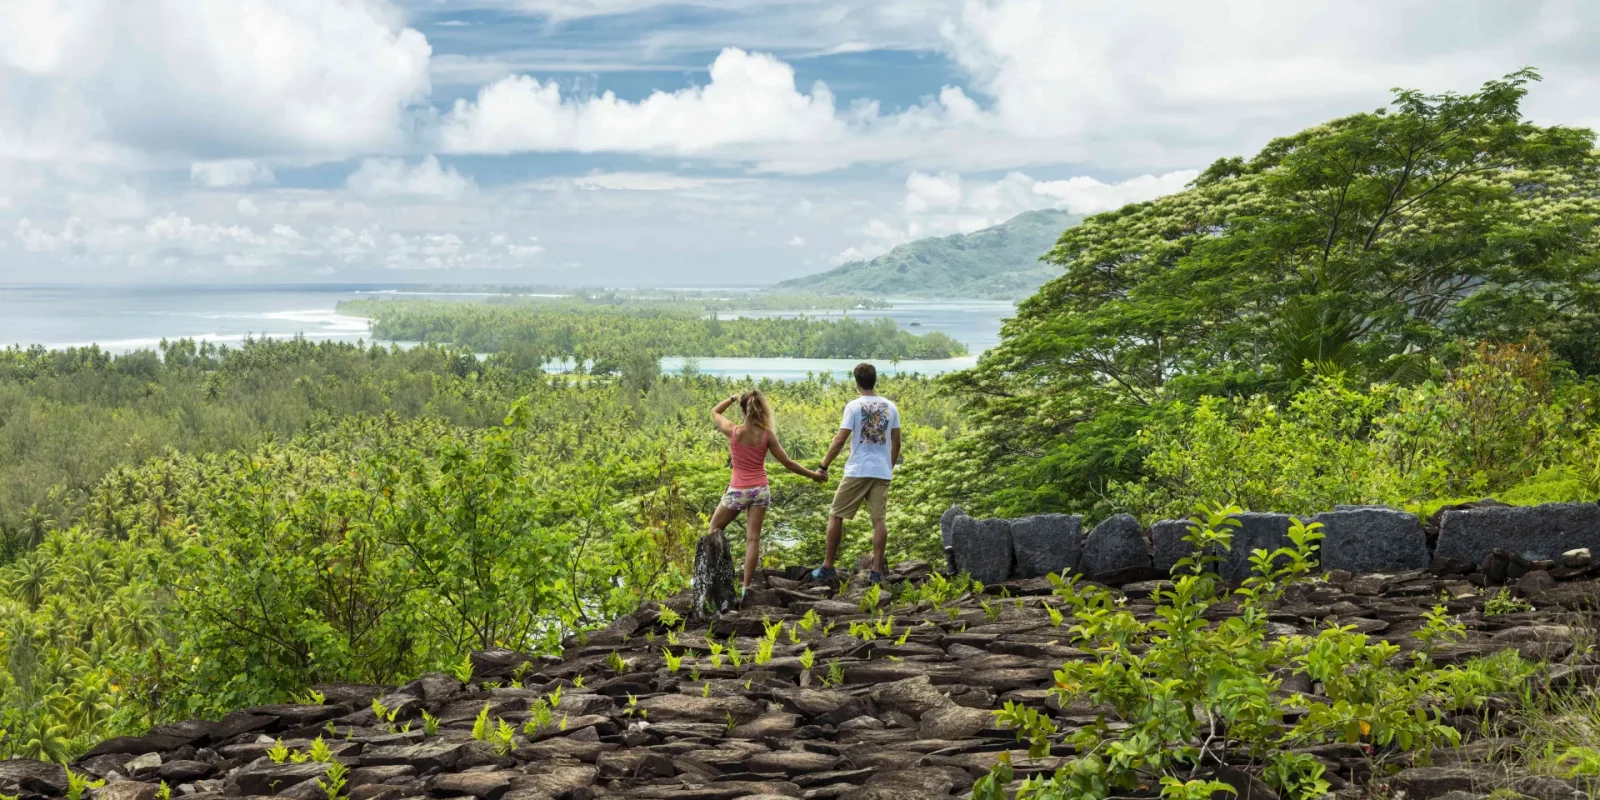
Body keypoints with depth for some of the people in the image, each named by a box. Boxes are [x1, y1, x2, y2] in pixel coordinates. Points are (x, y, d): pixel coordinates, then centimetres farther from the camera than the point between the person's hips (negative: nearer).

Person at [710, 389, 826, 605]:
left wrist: (733, 397, 18)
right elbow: (787, 462, -1)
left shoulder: (733, 431, -11)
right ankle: (746, 586, 1)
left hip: (737, 490, -2)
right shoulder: (767, 435, -7)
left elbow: (715, 412, 9)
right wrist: (813, 474, 10)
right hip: (760, 490, 2)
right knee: (753, 539, 4)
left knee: (715, 529, 19)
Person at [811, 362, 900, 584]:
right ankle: (876, 570, 2)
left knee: (835, 516, 7)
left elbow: (839, 440, -11)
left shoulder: (854, 406, -7)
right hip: (882, 472, 4)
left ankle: (827, 567, 9)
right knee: (878, 519, 5)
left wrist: (823, 466, -3)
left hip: (857, 471, -4)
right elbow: (896, 443, 12)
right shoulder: (890, 407, 6)